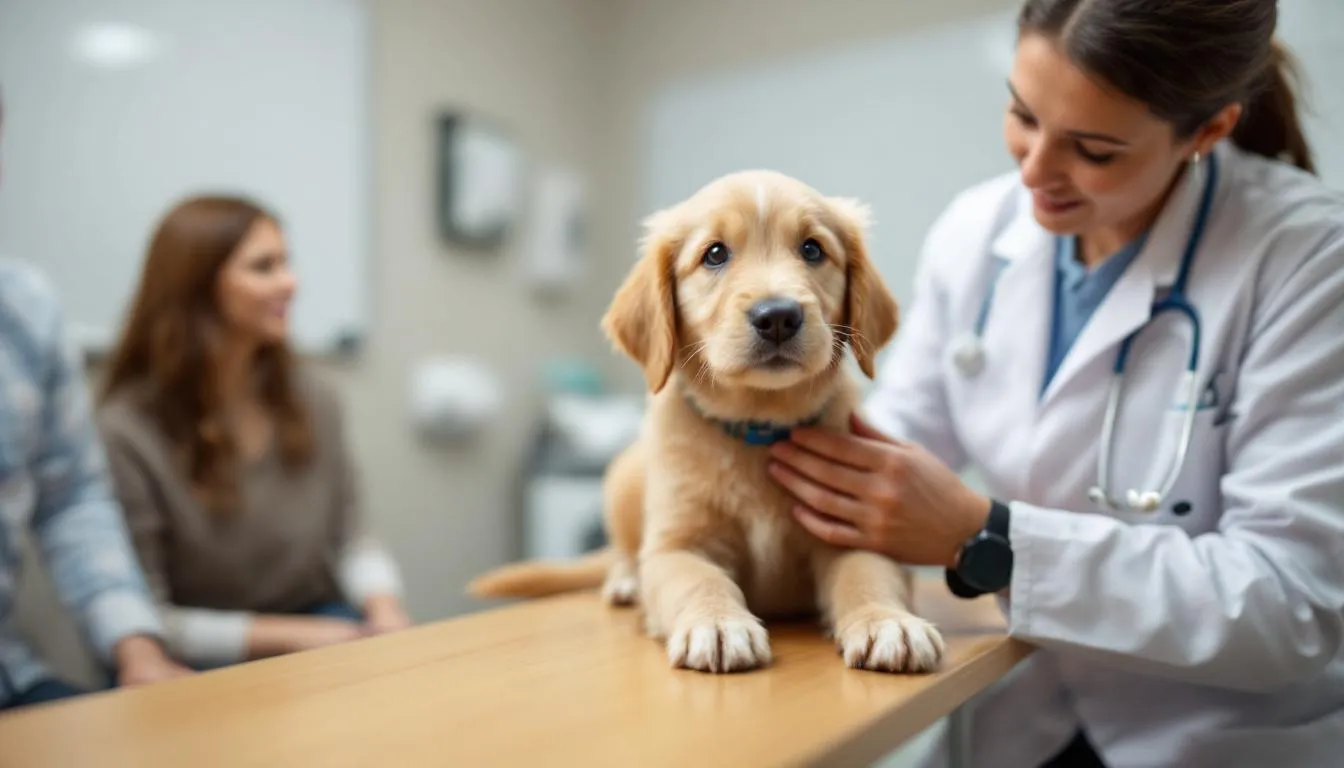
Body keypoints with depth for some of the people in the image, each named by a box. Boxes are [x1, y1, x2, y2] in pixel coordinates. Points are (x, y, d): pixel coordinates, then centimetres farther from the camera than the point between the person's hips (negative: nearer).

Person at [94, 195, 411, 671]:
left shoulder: (311, 398, 1)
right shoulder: (129, 432, -16)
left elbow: (349, 535, 7)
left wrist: (383, 606, -12)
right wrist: (287, 636, -18)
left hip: (323, 624, 5)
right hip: (210, 662, -5)